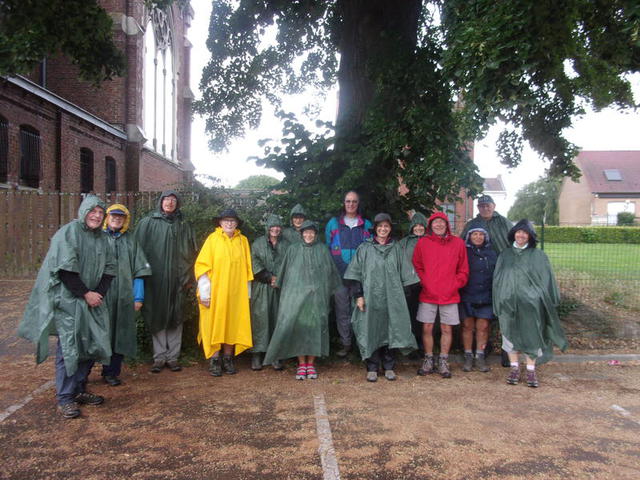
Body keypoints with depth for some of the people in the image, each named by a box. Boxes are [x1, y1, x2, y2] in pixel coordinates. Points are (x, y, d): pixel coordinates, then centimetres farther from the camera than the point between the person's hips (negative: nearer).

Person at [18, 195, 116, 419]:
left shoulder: (101, 239, 11)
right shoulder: (69, 232, -10)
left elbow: (109, 269, 11)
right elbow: (64, 268, -16)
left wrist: (99, 293, -4)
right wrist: (85, 293, -15)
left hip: (91, 300, 7)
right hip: (67, 300, -7)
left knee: (91, 345, 8)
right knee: (69, 347, -6)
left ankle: (79, 389, 23)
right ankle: (64, 399, 4)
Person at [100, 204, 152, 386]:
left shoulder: (130, 240, 11)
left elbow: (139, 269, 9)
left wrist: (138, 296, 2)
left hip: (124, 296, 2)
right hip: (101, 294, -2)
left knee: (119, 334, 5)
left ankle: (111, 372, 16)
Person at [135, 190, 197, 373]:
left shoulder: (184, 226, 11)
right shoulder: (147, 223, 5)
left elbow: (189, 254, 10)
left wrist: (187, 277, 4)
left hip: (176, 279, 2)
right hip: (154, 278, -2)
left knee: (175, 317, 3)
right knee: (157, 316, 2)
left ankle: (173, 357, 11)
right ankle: (159, 357, 10)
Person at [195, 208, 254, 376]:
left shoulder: (242, 240, 7)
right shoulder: (212, 239, -1)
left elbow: (247, 268, 10)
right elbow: (202, 265, -4)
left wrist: (247, 291, 6)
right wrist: (204, 291, -11)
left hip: (236, 292, 3)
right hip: (215, 291, -2)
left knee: (232, 323, 5)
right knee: (214, 323, -1)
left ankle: (228, 358, 15)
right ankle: (214, 360, 5)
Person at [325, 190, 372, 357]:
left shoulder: (366, 225, 12)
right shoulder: (333, 223, 11)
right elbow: (327, 248, 12)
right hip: (339, 274, 0)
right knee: (342, 310, 2)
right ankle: (345, 343, 10)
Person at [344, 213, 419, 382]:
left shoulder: (395, 249, 10)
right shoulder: (364, 248, 4)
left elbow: (403, 274, 11)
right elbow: (356, 273, 1)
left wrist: (401, 295, 5)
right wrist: (359, 295, -7)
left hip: (391, 298, 2)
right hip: (370, 297, -1)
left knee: (390, 330, 4)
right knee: (371, 331, 0)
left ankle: (389, 367, 15)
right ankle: (372, 368, 9)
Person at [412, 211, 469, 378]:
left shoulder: (458, 243, 5)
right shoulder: (422, 243, 3)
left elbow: (463, 270, 7)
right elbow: (417, 267, 6)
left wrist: (455, 285, -3)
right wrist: (424, 283, -4)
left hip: (449, 295, 0)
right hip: (428, 294, 0)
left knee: (447, 329, 5)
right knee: (427, 328, 3)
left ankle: (443, 362, 18)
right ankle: (428, 361, 18)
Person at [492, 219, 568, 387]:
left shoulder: (538, 255, 3)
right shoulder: (505, 255, 10)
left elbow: (546, 279, 2)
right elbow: (497, 279, 10)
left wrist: (550, 302, -4)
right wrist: (499, 302, 3)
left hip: (530, 304, -2)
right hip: (508, 304, 2)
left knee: (531, 335, 2)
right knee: (511, 334, 6)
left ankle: (531, 370, 12)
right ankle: (514, 368, 18)